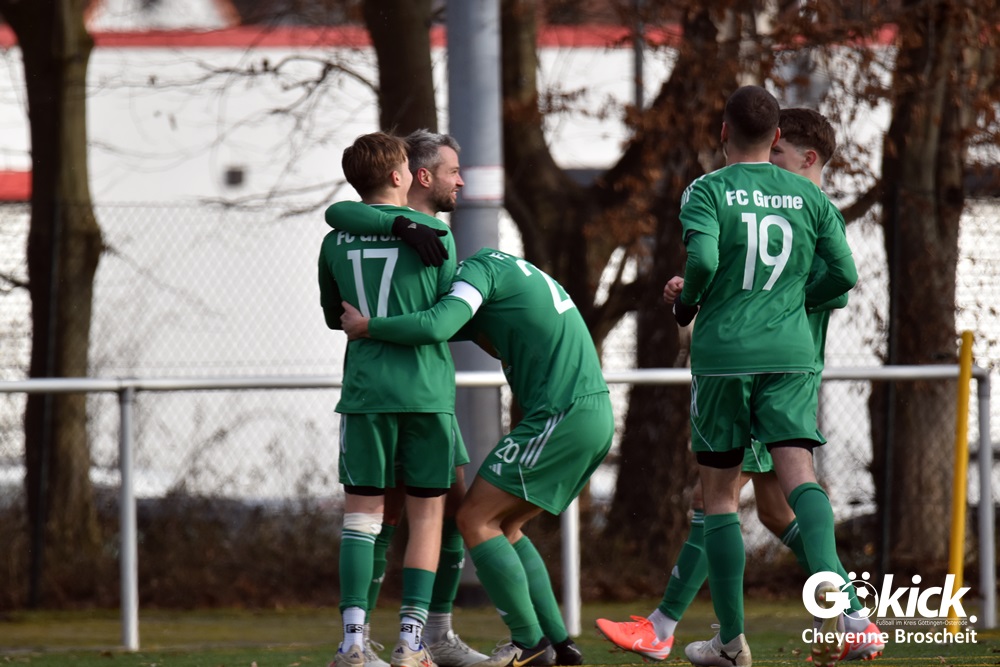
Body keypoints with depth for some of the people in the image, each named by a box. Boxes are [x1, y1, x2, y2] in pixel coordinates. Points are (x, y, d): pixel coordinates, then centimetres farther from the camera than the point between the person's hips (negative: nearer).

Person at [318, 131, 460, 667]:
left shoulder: (335, 244, 6)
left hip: (366, 387, 2)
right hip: (426, 387, -2)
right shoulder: (435, 235, -1)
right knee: (426, 511, 6)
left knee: (362, 509, 4)